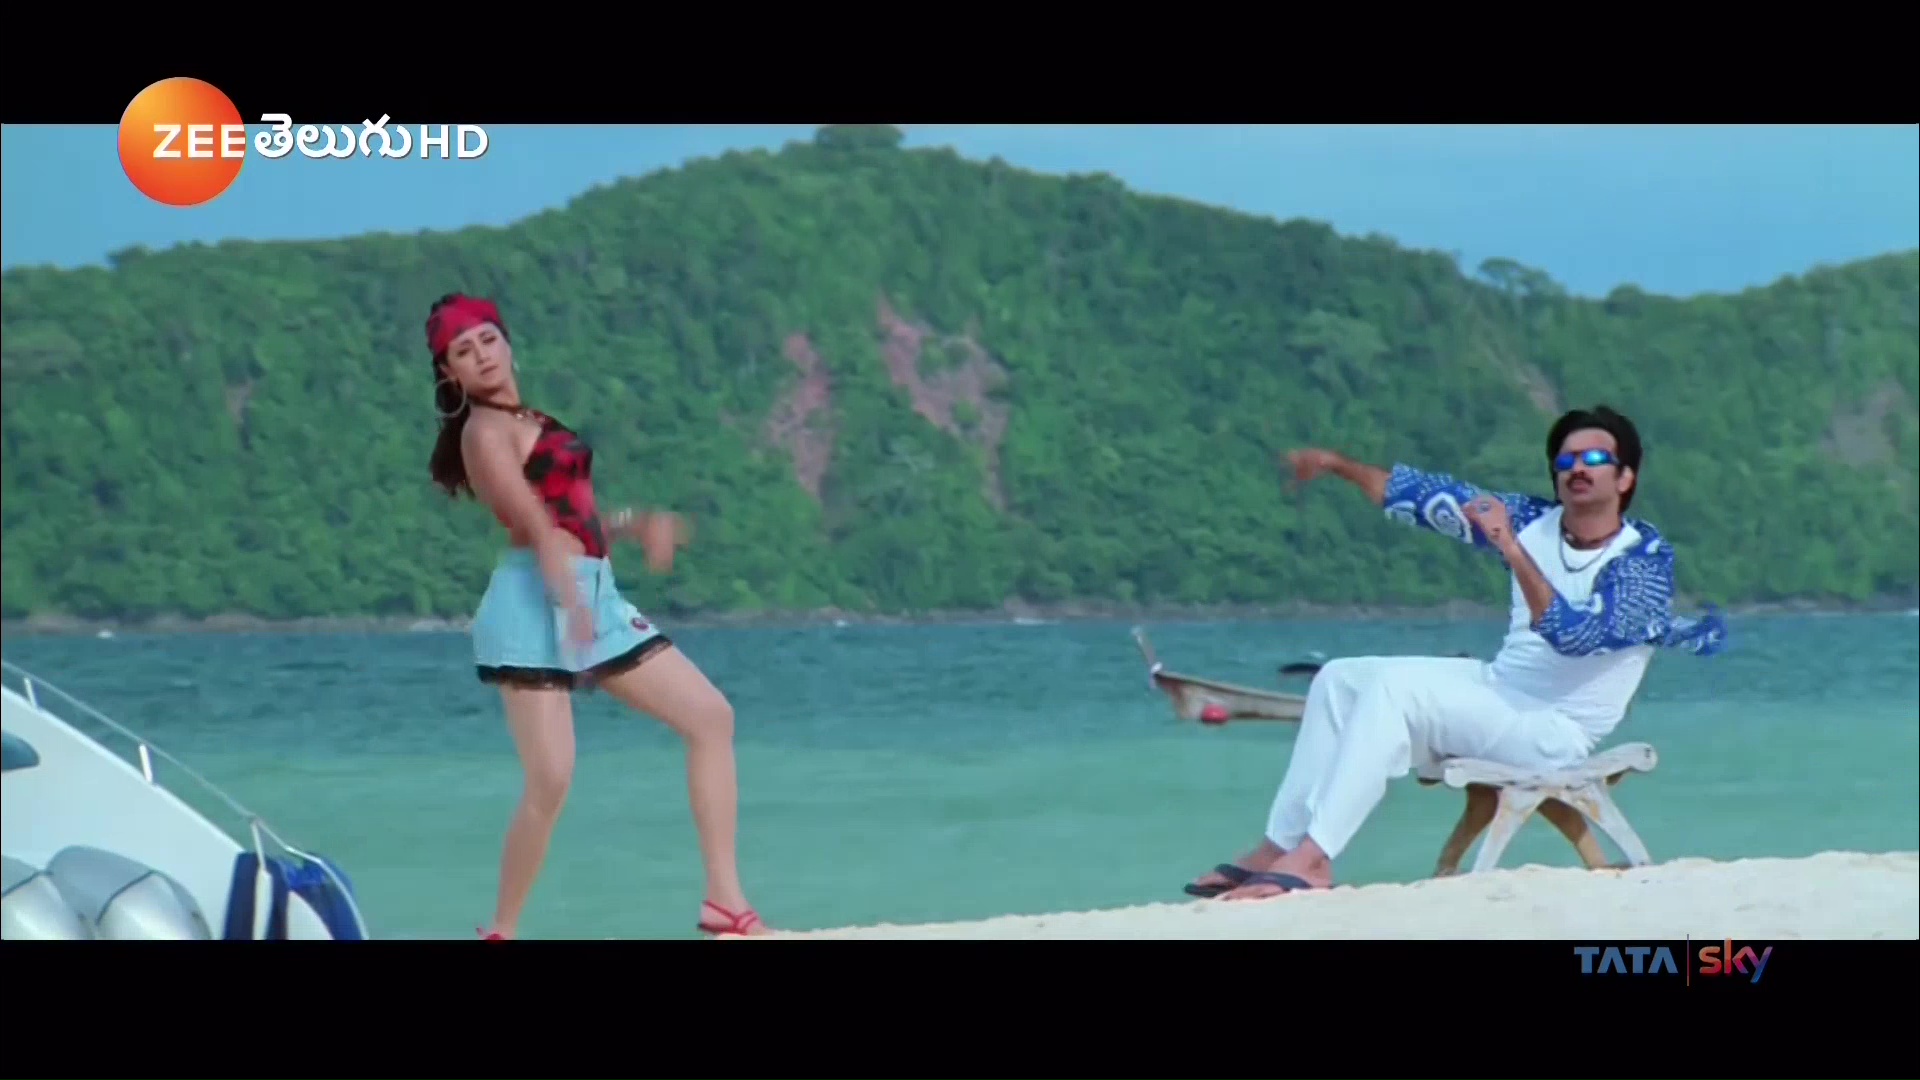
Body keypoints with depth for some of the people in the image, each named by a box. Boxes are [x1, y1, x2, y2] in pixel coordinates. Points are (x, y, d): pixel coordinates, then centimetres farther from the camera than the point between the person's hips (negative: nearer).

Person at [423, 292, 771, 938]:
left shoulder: (523, 423, 23)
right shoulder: (486, 430, -6)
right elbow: (535, 523, -20)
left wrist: (637, 525, 8)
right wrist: (570, 600, -32)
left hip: (593, 596, 9)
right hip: (538, 601, -9)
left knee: (711, 717, 4)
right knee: (550, 782, -16)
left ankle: (724, 899, 3)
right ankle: (501, 935, -1)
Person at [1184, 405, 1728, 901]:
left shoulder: (1645, 559, -17)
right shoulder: (1535, 521, 2)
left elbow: (1574, 634, -31)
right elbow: (1432, 497, 8)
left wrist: (1510, 548, -36)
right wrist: (1338, 464, 3)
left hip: (1553, 731, -8)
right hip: (1498, 688, 8)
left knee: (1395, 686, -26)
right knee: (1341, 679, 3)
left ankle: (1310, 859, -31)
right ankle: (1279, 846, -3)